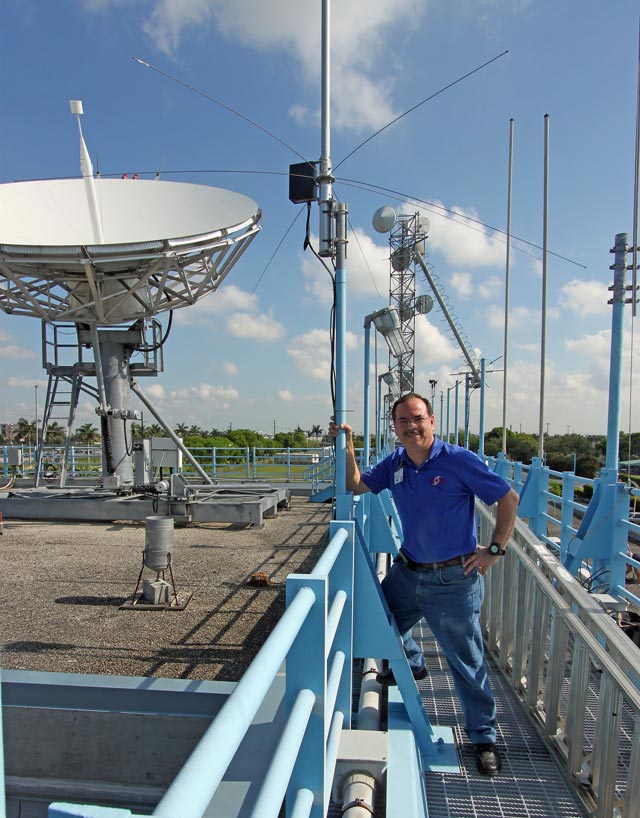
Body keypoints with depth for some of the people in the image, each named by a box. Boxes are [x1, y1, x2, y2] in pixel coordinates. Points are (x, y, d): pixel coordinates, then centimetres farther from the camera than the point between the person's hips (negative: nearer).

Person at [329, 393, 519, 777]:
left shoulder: (459, 460, -17)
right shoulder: (394, 464, 1)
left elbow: (509, 498, -11)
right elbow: (357, 485, 10)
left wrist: (495, 550, -11)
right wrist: (348, 447, -4)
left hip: (453, 579, -6)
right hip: (407, 571, 6)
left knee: (467, 662, 6)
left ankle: (484, 737, 28)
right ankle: (412, 664, 52)